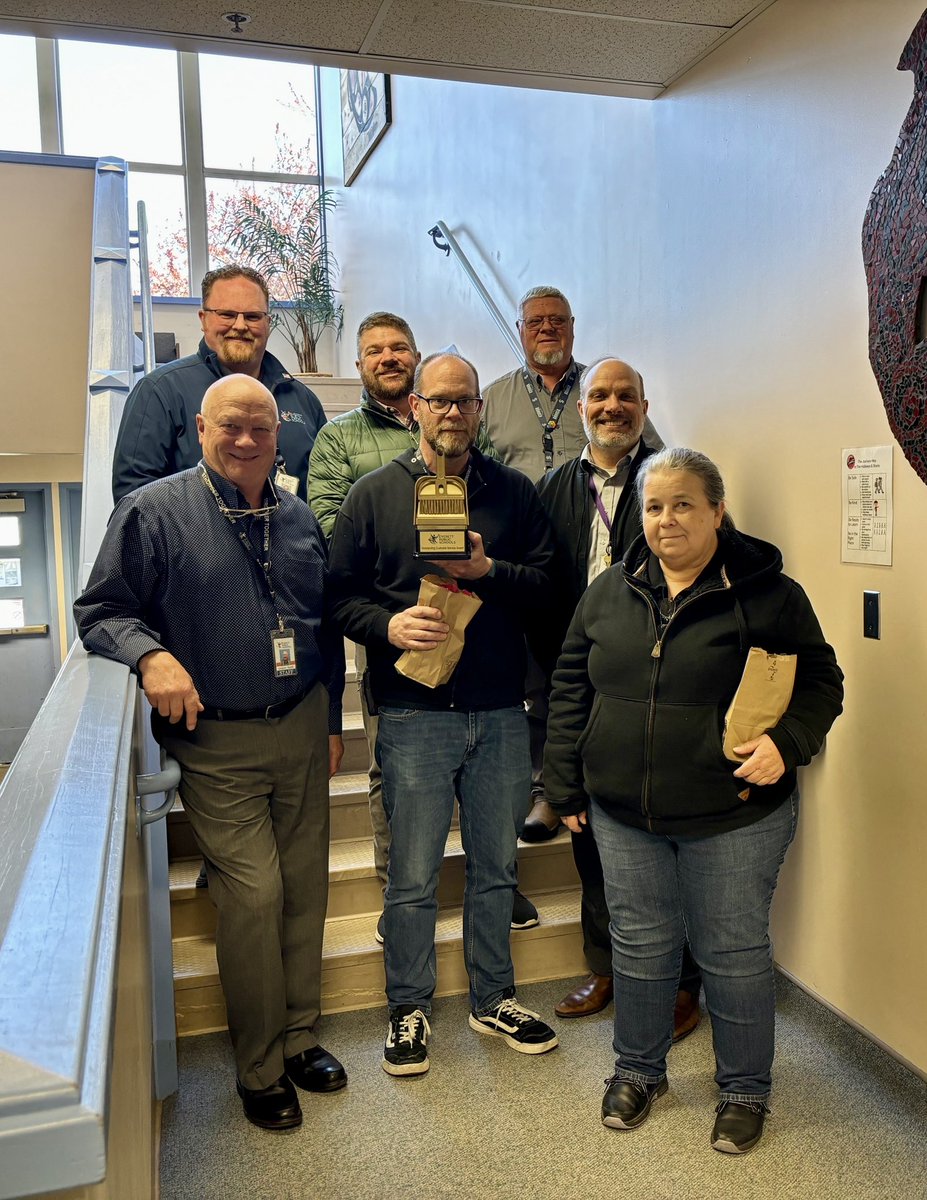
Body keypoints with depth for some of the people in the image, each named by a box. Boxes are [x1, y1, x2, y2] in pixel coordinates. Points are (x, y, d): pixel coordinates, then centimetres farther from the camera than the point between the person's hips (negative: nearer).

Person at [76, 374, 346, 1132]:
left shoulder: (300, 520, 10)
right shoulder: (153, 512, -5)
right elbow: (100, 612, -3)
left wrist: (332, 722, 15)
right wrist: (151, 654, -23)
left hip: (301, 731, 5)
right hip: (216, 741, -5)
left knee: (306, 885, 10)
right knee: (253, 893, -6)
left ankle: (299, 1037, 31)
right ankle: (261, 1070, 15)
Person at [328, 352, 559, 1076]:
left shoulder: (514, 492, 8)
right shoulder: (375, 494, 3)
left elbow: (548, 581, 3)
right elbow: (342, 594, 2)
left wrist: (489, 571, -14)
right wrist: (388, 624, -17)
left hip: (502, 711, 3)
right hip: (415, 715, -2)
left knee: (496, 867, 15)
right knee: (413, 876, 6)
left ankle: (494, 999, 34)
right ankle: (410, 1009, 26)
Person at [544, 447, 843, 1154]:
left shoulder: (768, 593, -7)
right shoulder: (609, 593, 4)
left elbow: (821, 684, -2)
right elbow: (571, 686, 9)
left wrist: (785, 742, -21)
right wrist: (567, 784, 8)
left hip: (734, 817, -3)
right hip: (624, 816, 4)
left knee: (734, 952, 10)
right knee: (640, 945, 16)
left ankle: (745, 1090, 32)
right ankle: (639, 1071, 38)